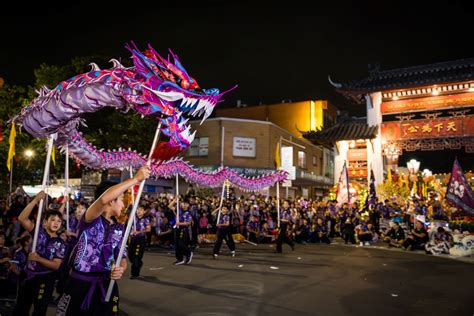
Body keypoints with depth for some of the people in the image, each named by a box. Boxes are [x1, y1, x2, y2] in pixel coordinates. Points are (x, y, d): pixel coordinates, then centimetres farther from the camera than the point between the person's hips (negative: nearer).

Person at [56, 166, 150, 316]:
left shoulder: (119, 228, 6)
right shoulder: (90, 220, -13)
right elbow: (103, 199, -35)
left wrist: (121, 269, -14)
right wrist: (136, 179, -35)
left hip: (106, 285, 5)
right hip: (80, 284, -5)